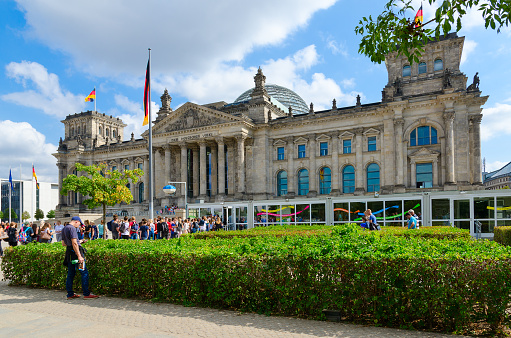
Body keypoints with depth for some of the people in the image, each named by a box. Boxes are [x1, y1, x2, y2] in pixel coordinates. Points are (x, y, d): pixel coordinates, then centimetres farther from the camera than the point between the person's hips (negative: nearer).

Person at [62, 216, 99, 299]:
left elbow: (63, 244, 24)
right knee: (84, 273, -5)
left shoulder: (64, 229, 16)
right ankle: (86, 294, -4)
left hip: (69, 252, 10)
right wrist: (79, 256, -21)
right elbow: (74, 243, -20)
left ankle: (70, 294, 16)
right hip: (75, 252, -10)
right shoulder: (72, 228, -13)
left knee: (70, 274, 13)